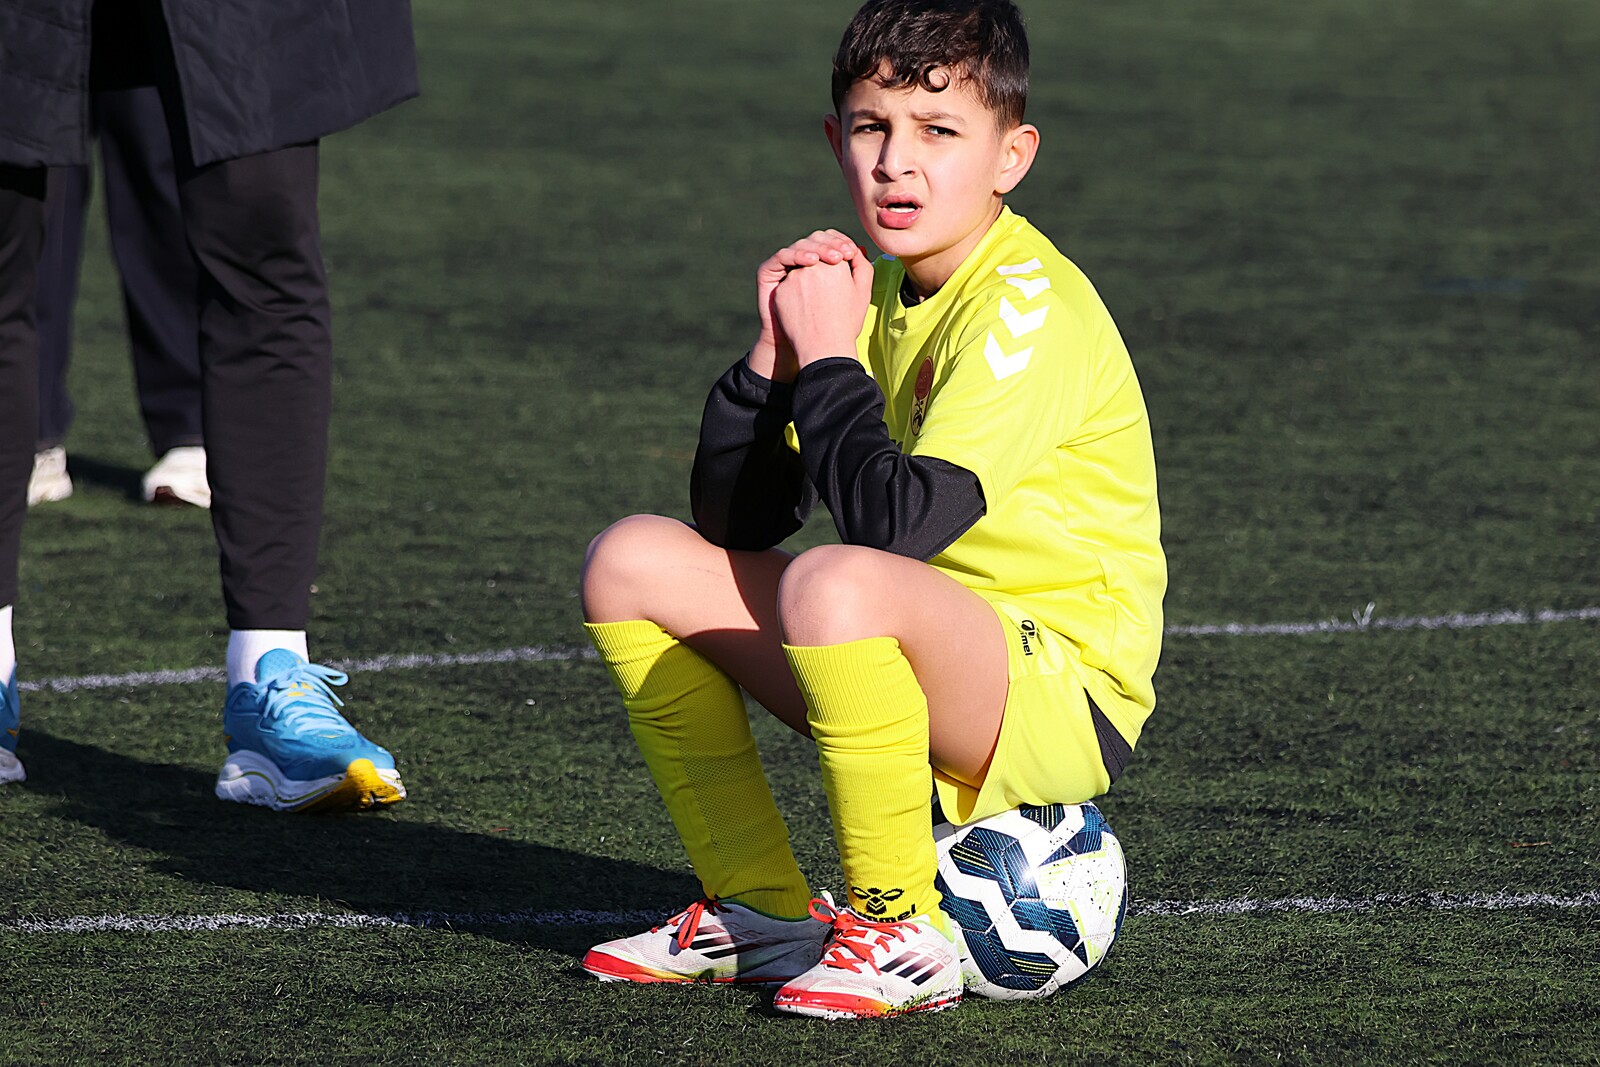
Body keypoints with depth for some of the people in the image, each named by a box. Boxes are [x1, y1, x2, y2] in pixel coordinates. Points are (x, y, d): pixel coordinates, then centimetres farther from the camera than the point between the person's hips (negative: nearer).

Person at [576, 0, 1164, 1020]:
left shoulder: (1029, 306, -17)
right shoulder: (877, 292, 8)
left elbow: (902, 523, -29)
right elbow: (735, 521, 8)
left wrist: (827, 361, -15)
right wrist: (776, 353, -7)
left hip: (1065, 692, -9)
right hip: (929, 661, 9)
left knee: (836, 583, -37)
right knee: (634, 561, 2)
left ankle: (901, 932, -18)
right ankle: (762, 909, 8)